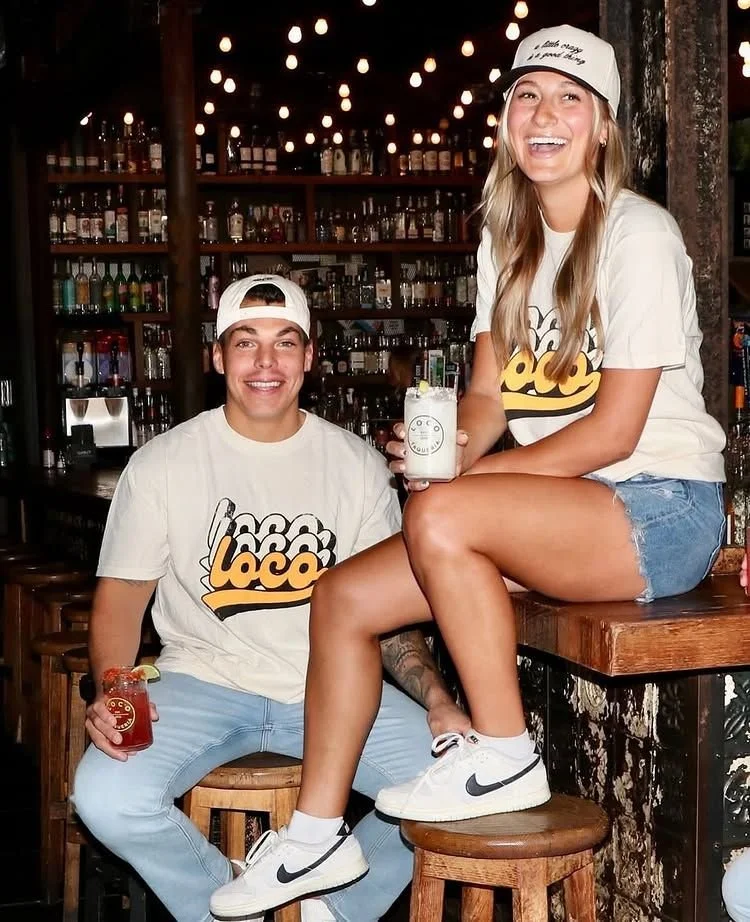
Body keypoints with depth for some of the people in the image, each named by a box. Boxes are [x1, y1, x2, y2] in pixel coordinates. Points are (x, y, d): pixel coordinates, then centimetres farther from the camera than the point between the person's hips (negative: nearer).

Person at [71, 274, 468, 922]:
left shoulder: (357, 464, 5)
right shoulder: (163, 465, 0)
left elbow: (384, 608, 7)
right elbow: (121, 596, 2)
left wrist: (438, 703, -9)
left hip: (331, 687, 2)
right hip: (205, 683, -1)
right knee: (106, 795, -28)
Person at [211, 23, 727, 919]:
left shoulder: (638, 236, -11)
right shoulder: (507, 240, 13)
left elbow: (613, 430, -16)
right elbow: (488, 393, 9)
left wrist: (464, 476, -16)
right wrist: (452, 449, -14)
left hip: (659, 509, -8)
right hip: (555, 507, 8)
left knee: (438, 518, -32)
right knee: (343, 597, -5)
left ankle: (504, 756, -15)